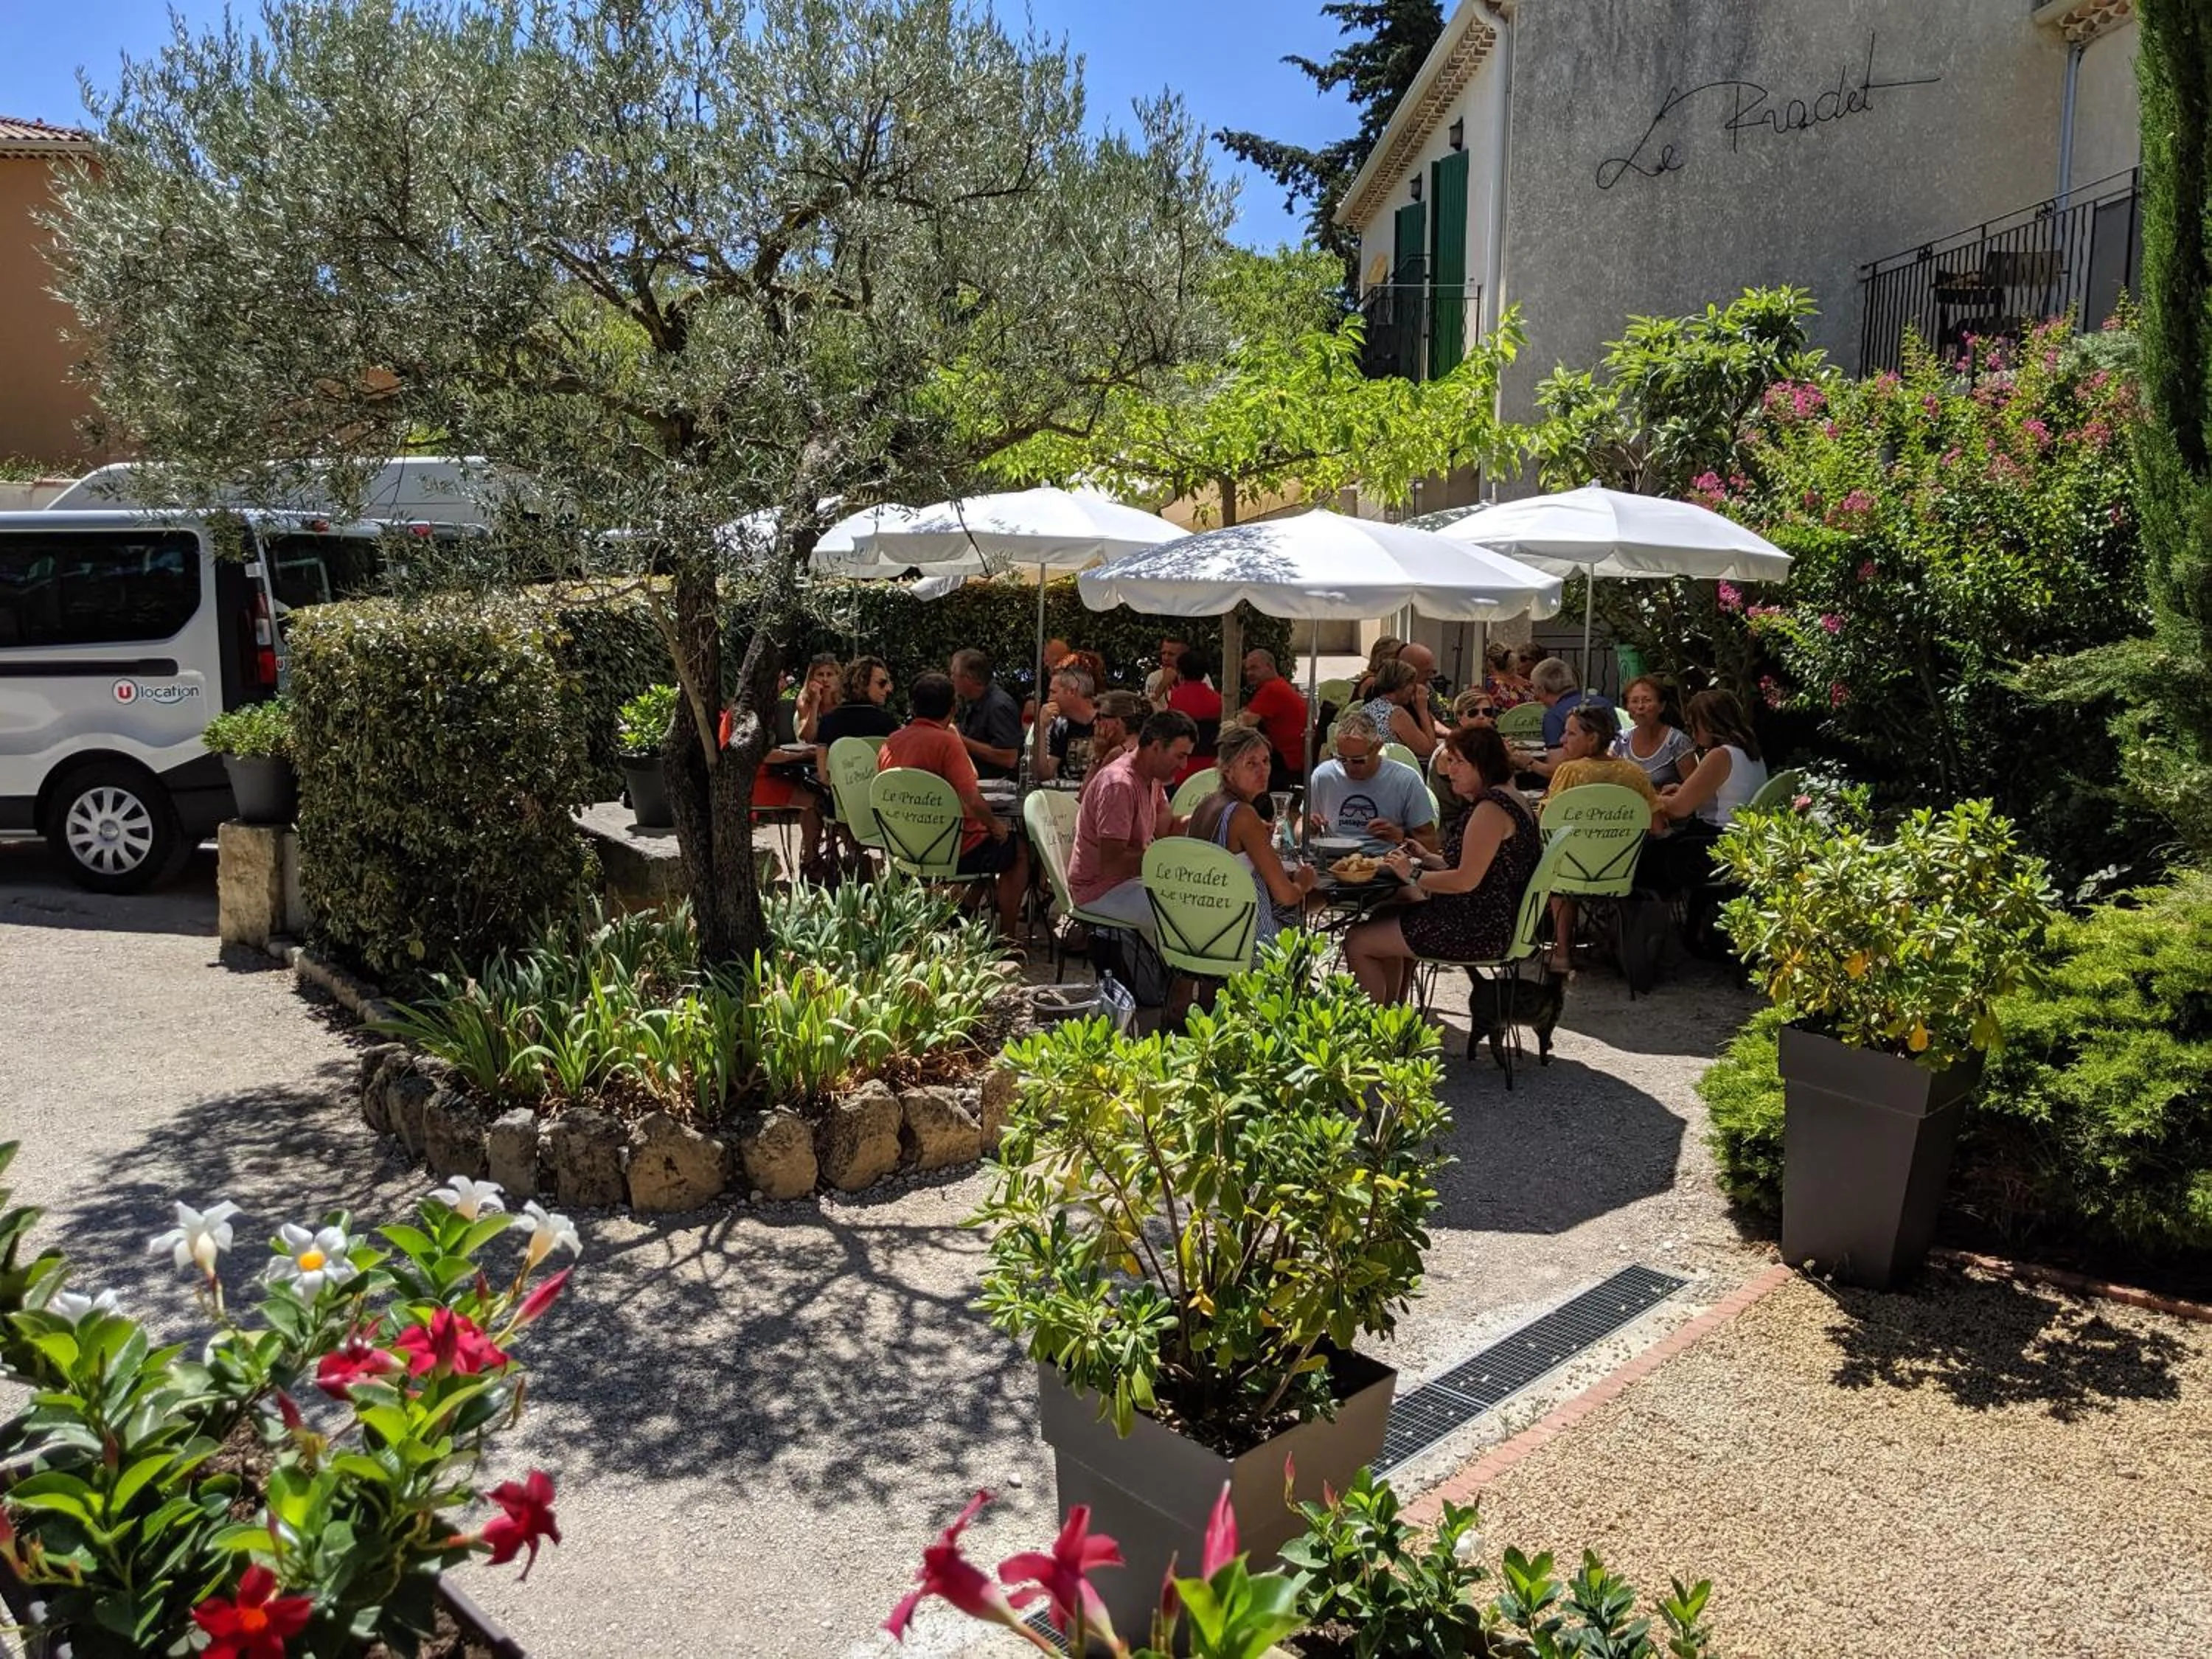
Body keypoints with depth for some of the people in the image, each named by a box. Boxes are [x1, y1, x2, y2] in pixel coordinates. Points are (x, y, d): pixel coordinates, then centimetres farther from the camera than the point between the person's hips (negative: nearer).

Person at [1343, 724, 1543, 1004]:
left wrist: (1414, 875, -11)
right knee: (1390, 911, 30)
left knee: (1357, 942, -7)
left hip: (1480, 931, -12)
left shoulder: (1491, 808, -20)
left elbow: (1466, 881, -24)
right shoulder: (1505, 799, 14)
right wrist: (1429, 859, 10)